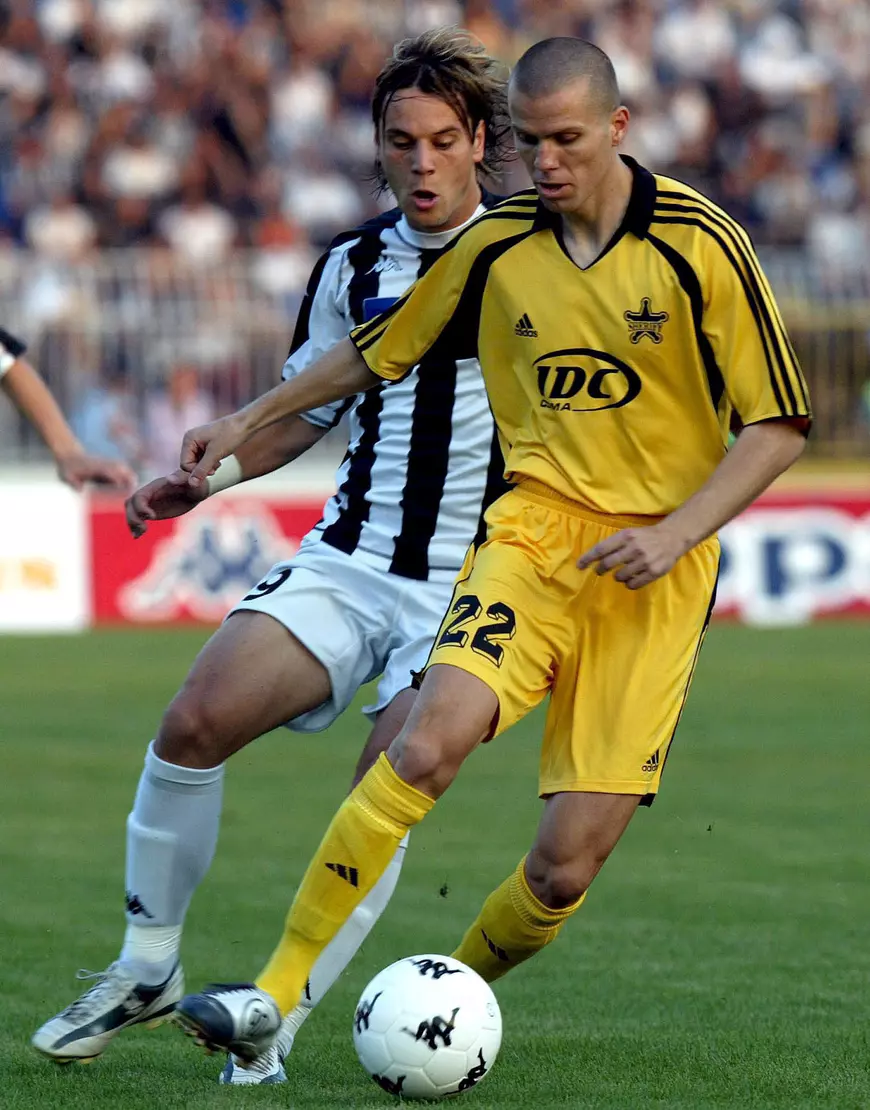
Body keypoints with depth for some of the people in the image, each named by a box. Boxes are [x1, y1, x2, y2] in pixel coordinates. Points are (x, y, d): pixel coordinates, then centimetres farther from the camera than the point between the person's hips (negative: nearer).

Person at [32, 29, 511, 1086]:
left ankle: (275, 1027, -7)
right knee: (195, 721, -16)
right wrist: (204, 477, 5)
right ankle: (147, 971, 1)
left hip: (471, 586, -3)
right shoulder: (352, 264, 9)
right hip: (346, 561, 3)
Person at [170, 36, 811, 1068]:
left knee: (567, 865, -9)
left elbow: (778, 424, -4)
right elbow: (377, 353, 21)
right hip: (535, 525, 2)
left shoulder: (702, 245, -8)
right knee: (431, 740, -27)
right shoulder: (494, 246, 2)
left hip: (654, 564, -2)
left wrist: (678, 531, -15)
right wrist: (247, 421, 21)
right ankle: (275, 990, -22)